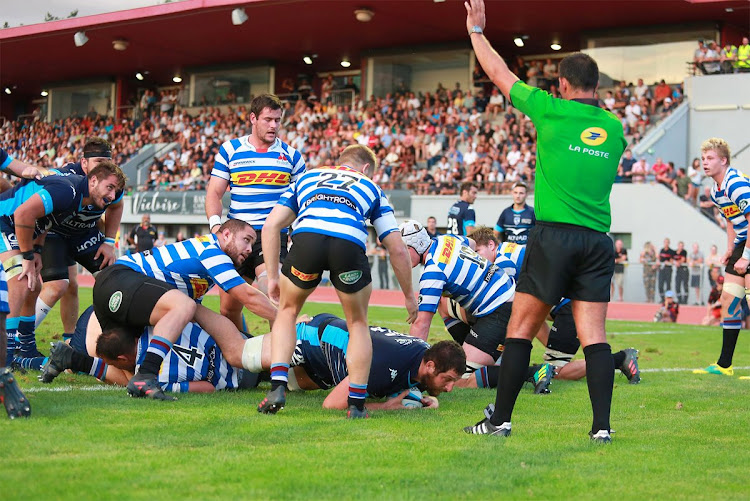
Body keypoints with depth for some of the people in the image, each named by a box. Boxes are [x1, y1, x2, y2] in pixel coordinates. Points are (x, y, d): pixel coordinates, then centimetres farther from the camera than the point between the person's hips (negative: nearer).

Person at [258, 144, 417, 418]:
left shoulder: (306, 177, 38)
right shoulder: (370, 187, 36)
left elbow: (272, 225, 25)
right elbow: (397, 249, 29)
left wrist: (272, 277, 29)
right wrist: (409, 295, 40)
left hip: (306, 236, 1)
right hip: (350, 243, -1)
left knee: (287, 311, 28)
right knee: (358, 324, 24)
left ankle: (277, 386, 13)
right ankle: (357, 404, 19)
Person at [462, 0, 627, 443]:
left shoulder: (551, 110, -1)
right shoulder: (615, 127, 11)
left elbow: (500, 75, 10)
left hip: (554, 236, -4)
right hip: (599, 240, 4)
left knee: (521, 328, 4)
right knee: (594, 334, 2)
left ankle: (500, 420, 7)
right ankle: (602, 425, -6)